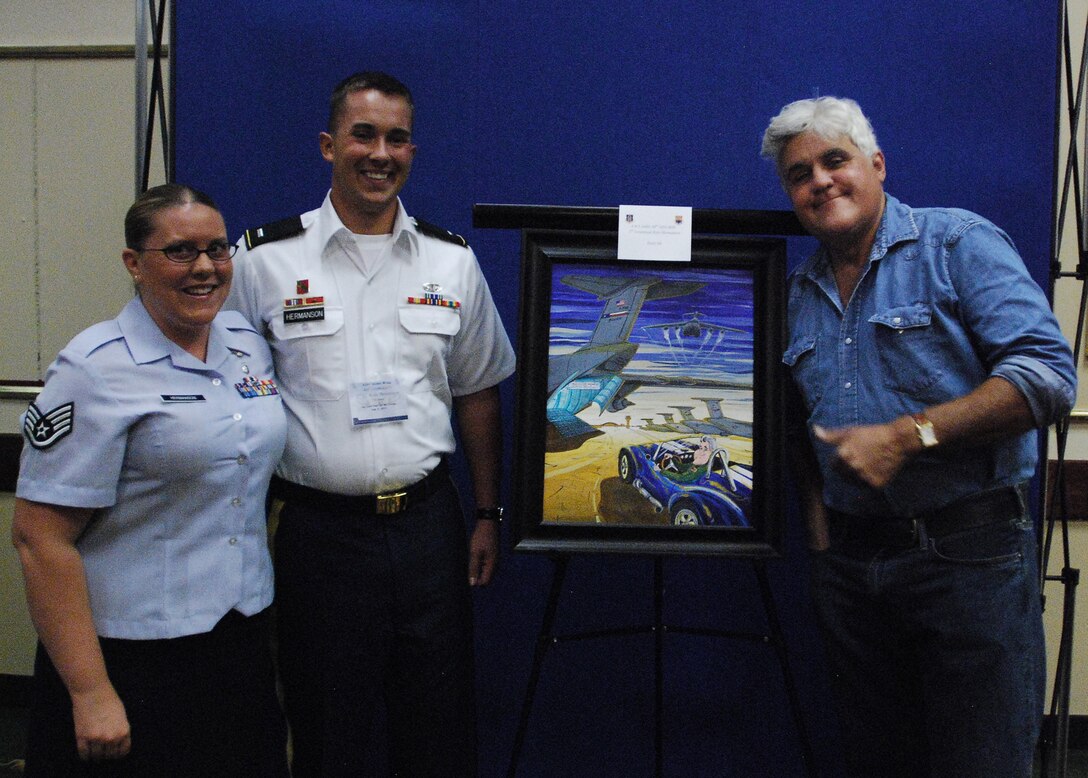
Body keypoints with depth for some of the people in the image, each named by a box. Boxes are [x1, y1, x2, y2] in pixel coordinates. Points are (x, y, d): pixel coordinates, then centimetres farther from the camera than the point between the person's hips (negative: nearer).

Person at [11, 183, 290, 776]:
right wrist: (90, 695, -17)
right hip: (132, 659, -6)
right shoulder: (97, 370, -14)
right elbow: (41, 538, -16)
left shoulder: (248, 342, 6)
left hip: (243, 639, 6)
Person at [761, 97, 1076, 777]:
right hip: (850, 562, 6)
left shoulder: (958, 244, -4)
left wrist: (907, 437, -21)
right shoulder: (798, 294, 13)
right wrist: (820, 539, 8)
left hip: (968, 557, -5)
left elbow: (1049, 376, -16)